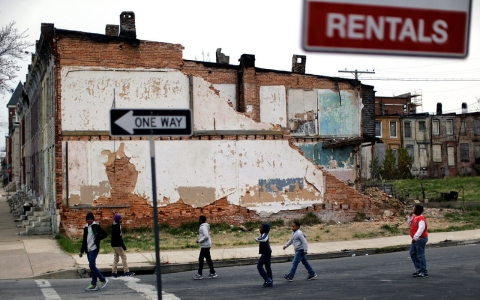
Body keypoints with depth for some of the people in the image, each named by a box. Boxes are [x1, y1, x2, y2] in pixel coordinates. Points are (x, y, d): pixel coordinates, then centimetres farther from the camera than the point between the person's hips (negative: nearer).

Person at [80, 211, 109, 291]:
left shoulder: (96, 226, -4)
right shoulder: (86, 227, 14)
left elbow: (104, 234, -1)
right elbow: (84, 240, 20)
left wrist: (97, 239, -4)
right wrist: (82, 251, 19)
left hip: (94, 248, -6)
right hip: (88, 249, 6)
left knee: (91, 265, -16)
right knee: (92, 266, 6)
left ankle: (103, 280, -7)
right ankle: (94, 285, 8)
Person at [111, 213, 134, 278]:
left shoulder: (114, 226, 12)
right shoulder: (117, 226, -18)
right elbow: (118, 237, -22)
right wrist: (123, 245, -20)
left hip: (114, 244, 10)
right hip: (117, 244, -10)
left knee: (116, 258, 12)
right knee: (123, 256, -4)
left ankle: (114, 272, 12)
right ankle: (126, 271, -4)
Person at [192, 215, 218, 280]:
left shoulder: (203, 227, -17)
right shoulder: (203, 226, 13)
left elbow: (206, 236, -25)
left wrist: (199, 241, -17)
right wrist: (199, 239, 10)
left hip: (205, 246, -10)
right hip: (206, 245, 10)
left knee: (200, 259, -6)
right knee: (208, 259, 13)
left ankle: (200, 274, -3)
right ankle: (212, 273, 17)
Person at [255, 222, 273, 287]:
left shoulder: (265, 235, -16)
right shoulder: (263, 235, 14)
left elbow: (264, 239, -39)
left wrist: (257, 239, -24)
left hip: (265, 253, -10)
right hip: (266, 253, 10)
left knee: (259, 266, -7)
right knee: (268, 267, 11)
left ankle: (267, 279, -10)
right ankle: (270, 282, 14)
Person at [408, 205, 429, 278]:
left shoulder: (421, 219, -20)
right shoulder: (415, 217, 10)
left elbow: (421, 229, -31)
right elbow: (410, 224, 23)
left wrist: (415, 237, -37)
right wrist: (410, 217, 9)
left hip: (421, 239, -11)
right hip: (416, 239, 11)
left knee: (420, 255, -6)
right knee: (412, 253, 17)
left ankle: (424, 272, -1)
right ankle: (418, 269, 24)